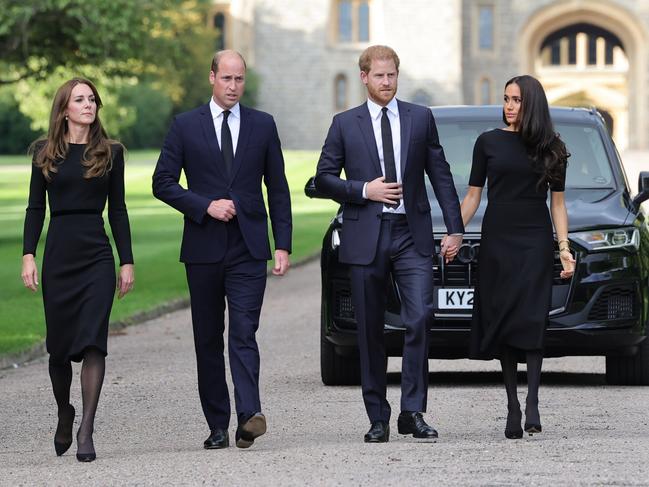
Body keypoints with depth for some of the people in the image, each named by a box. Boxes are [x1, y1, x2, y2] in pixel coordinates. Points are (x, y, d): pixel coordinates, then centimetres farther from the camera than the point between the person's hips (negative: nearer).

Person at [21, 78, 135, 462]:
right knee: (59, 346, 6)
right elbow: (36, 208, 6)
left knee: (93, 340, -12)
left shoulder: (110, 152, 6)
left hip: (98, 256, -1)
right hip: (58, 254, 1)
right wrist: (28, 255, -4)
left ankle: (86, 430, -12)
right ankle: (65, 413, 31)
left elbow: (118, 210, 8)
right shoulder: (46, 153, 6)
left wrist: (127, 261, 4)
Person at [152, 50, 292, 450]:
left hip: (248, 250, -1)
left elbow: (277, 189, 9)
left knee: (244, 334, -14)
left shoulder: (263, 125, 8)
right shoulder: (186, 126, 4)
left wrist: (283, 245, 2)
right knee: (209, 340, 5)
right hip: (204, 248, 1)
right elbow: (163, 182, 2)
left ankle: (249, 416, -25)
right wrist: (206, 206, -12)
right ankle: (218, 427, 10)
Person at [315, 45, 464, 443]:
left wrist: (455, 227, 3)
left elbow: (440, 174, 9)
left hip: (412, 235, 0)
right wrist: (364, 190, -9)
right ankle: (378, 418, 10)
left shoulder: (421, 118, 9)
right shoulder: (345, 124, 6)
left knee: (420, 318, -14)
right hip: (366, 238, 0)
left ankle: (413, 412, -8)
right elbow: (324, 178, 6)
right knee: (371, 332, 3)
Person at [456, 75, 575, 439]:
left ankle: (532, 404, -17)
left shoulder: (551, 149, 6)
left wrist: (565, 248, -1)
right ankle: (512, 407, 3)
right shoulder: (489, 142, 7)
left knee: (531, 321, -13)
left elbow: (558, 203, 9)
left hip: (535, 244, -1)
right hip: (497, 242, 1)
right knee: (502, 324, 0)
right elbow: (473, 196, 8)